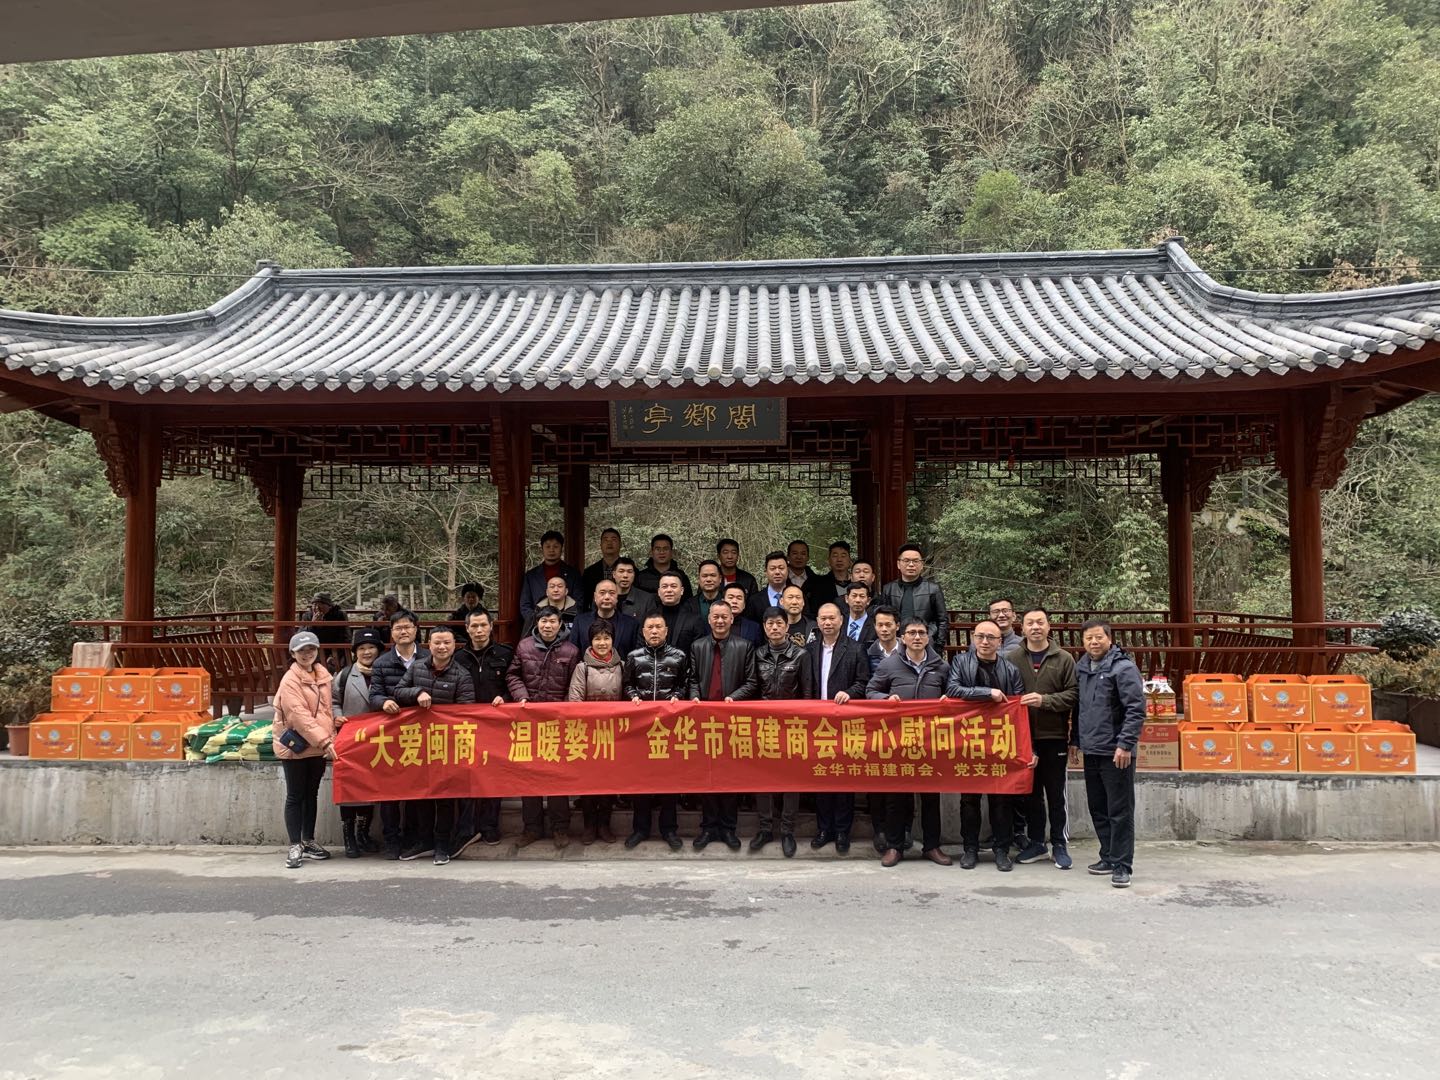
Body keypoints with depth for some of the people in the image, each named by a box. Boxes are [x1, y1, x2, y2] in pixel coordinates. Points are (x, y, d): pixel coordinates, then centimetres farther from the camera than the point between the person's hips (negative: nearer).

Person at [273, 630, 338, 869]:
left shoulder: (322, 674, 7)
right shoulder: (290, 680, -15)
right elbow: (300, 716, -22)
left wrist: (329, 738, 1)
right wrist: (324, 741, -26)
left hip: (318, 746, 6)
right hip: (295, 746, -6)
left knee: (312, 794, 14)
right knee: (295, 796, 1)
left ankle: (308, 841, 25)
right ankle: (295, 846, 8)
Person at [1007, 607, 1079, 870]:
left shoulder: (1064, 659, -1)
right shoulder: (1011, 658, 1)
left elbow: (1073, 694, -6)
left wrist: (1045, 700, -18)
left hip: (1054, 738, -1)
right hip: (1023, 737, 2)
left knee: (1056, 795, 7)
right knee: (1031, 794, 12)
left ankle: (1060, 845, 20)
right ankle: (1036, 843, 25)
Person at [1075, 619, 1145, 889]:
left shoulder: (1123, 668, -11)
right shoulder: (1081, 668, 11)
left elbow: (1136, 709, -16)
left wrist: (1125, 744, -20)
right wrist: (1077, 741, 18)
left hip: (1115, 754, -8)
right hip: (1090, 752, 8)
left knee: (1120, 812, -2)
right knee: (1098, 810, 15)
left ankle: (1121, 866, 4)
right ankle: (1109, 857, 27)